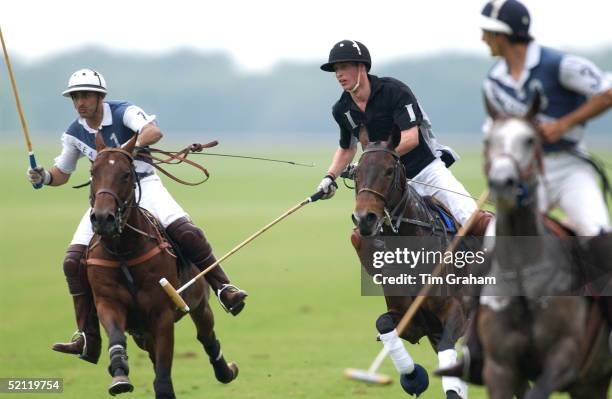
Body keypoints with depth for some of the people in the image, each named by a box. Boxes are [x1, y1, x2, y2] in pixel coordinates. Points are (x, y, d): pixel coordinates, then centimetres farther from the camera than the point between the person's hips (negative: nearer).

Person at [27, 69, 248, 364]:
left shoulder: (123, 112, -11)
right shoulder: (75, 134, 4)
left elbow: (154, 132, -31)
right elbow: (61, 174, 15)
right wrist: (43, 177, -8)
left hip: (142, 184, -4)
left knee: (184, 230, -29)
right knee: (74, 259, -11)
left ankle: (224, 289, -14)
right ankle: (87, 339, -6)